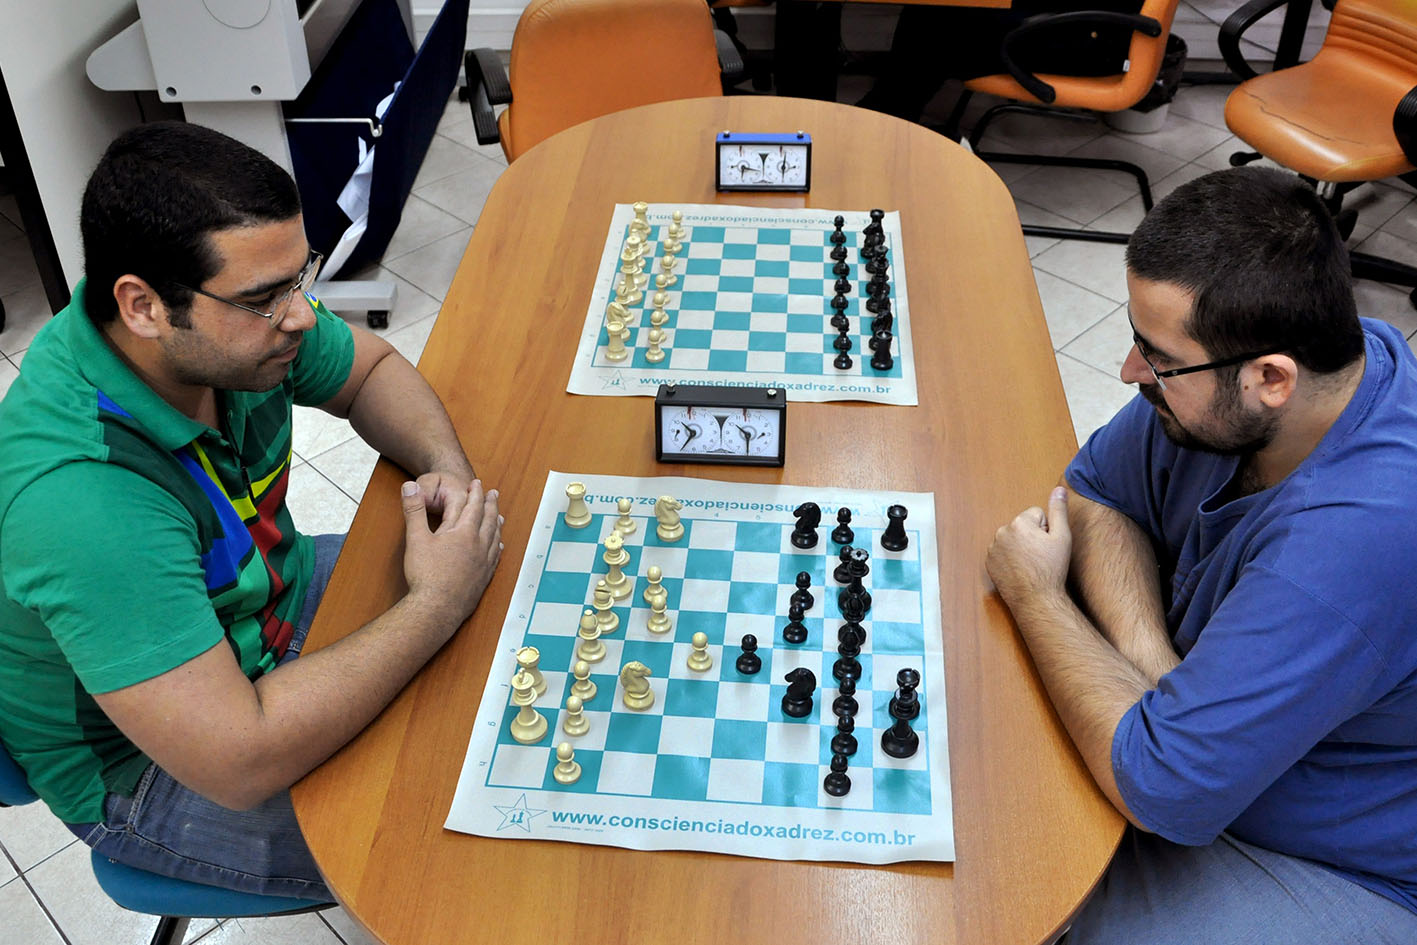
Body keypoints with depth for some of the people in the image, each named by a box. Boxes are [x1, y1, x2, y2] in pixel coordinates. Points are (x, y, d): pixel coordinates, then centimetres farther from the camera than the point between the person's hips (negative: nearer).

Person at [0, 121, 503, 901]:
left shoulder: (239, 316, -19)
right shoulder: (75, 494, -40)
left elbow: (371, 369, 2)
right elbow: (241, 762, -40)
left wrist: (448, 469, -19)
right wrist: (438, 606, -33)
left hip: (269, 596, 7)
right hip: (151, 771, -7)